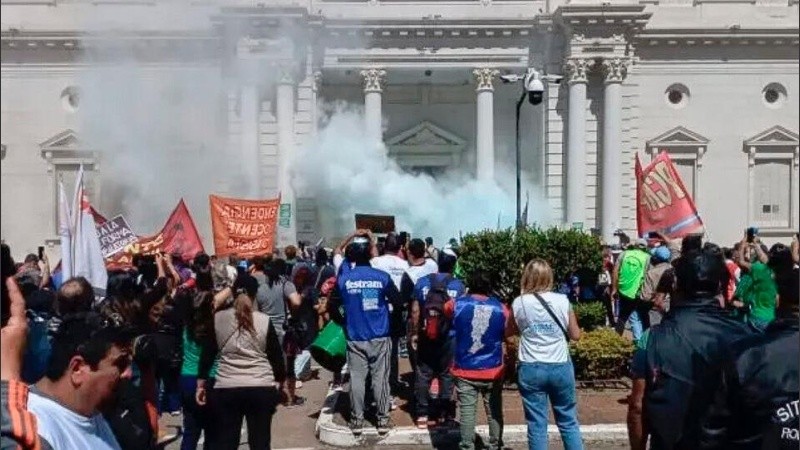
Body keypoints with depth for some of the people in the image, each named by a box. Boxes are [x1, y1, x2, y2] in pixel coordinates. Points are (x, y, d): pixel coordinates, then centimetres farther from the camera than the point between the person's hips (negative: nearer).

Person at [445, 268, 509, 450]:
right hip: (493, 371, 1)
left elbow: (444, 310, 17)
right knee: (494, 412, 14)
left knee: (467, 413, 5)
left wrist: (464, 295, 27)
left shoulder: (457, 304, -6)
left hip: (465, 371, -1)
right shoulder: (501, 308, -6)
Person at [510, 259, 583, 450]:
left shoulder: (518, 303, -5)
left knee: (537, 425, 8)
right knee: (569, 422, 15)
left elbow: (511, 331, 11)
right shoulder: (562, 301, -5)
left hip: (531, 369, -1)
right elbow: (575, 335, 4)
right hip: (561, 367, 1)